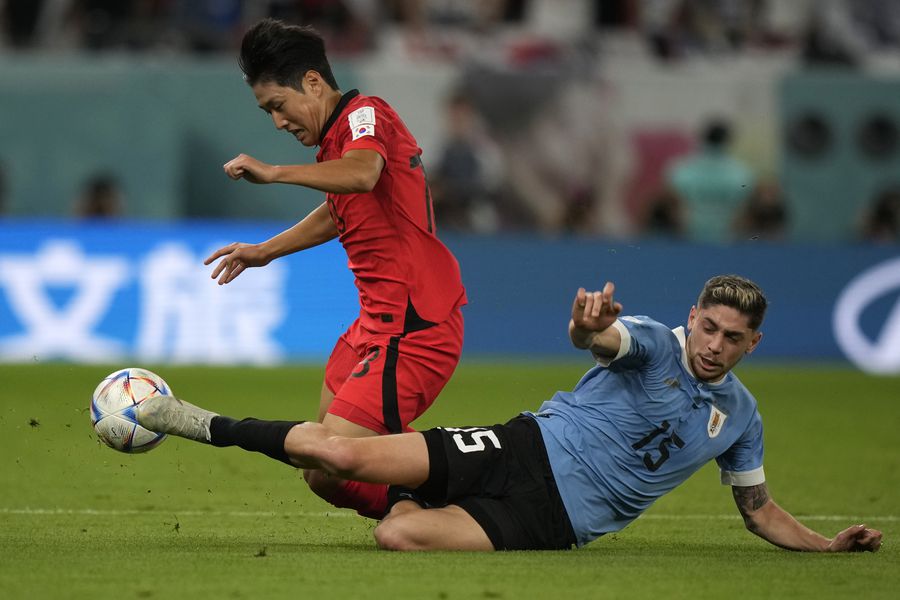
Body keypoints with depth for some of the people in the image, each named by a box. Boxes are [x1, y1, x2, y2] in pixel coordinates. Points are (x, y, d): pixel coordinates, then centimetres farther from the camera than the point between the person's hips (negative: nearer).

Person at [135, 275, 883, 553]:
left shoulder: (739, 416, 8)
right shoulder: (654, 345, -4)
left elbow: (760, 509, 22)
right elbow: (598, 338, -28)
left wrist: (829, 544, 4)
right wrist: (592, 324, -55)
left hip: (553, 522, 1)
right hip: (528, 450, -1)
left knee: (400, 536, -29)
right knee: (340, 452, -15)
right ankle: (211, 426, 9)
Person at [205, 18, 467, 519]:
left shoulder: (366, 114, -13)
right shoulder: (337, 136, 16)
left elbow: (363, 173, -37)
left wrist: (276, 173, -41)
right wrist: (265, 252, 43)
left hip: (413, 328, -11)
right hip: (380, 319, 11)